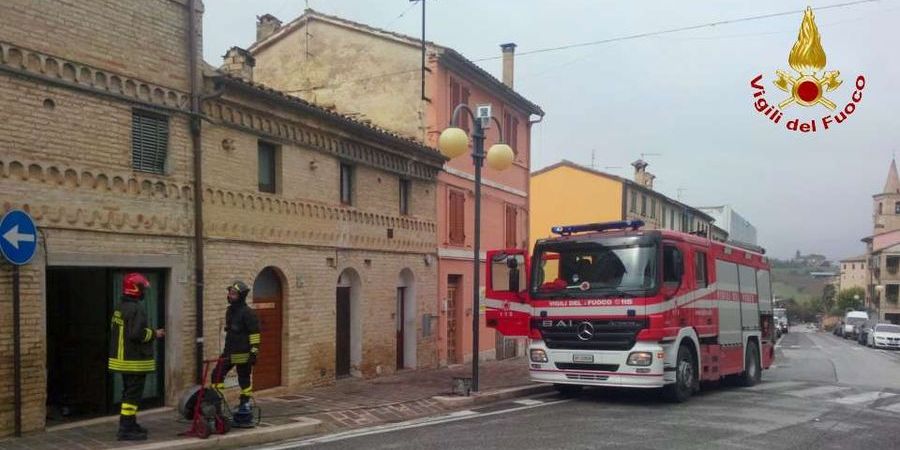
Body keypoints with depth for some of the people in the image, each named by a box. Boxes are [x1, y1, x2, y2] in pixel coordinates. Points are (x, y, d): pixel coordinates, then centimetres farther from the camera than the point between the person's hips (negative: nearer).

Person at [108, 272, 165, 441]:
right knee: (133, 394, -5)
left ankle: (130, 424, 29)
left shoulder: (120, 307, 12)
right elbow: (137, 333, -27)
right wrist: (155, 334, -11)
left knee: (128, 392, 19)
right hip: (134, 360, -10)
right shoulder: (136, 309, -20)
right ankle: (126, 429, -4)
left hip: (122, 358, 10)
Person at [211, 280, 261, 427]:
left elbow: (254, 334, -15)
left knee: (245, 381, 0)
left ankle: (245, 408, 8)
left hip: (243, 354, -8)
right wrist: (226, 349, 26)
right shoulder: (229, 311, 14)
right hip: (229, 352, 8)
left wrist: (254, 352, -19)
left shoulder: (248, 313, -13)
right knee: (217, 374, 4)